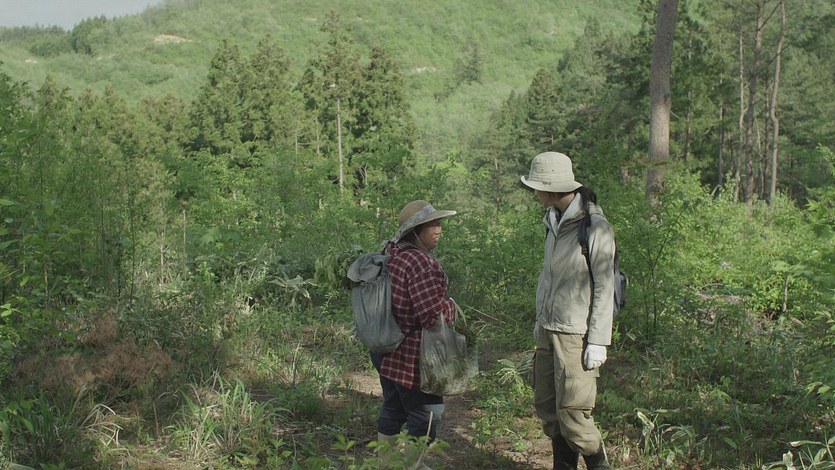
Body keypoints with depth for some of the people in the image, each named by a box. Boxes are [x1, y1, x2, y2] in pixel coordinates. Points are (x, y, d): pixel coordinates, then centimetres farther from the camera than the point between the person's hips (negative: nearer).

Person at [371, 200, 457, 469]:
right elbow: (434, 314, -27)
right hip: (411, 355, -10)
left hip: (387, 349, 10)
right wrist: (451, 306, -6)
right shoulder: (420, 262, -24)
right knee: (425, 415, 5)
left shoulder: (391, 253, 6)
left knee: (392, 409, 22)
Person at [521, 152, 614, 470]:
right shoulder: (554, 221, 9)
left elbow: (604, 288, -13)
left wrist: (598, 342, -15)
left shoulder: (595, 228, -14)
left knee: (572, 413, -5)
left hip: (576, 335, -8)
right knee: (546, 407, 12)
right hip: (548, 330, 8)